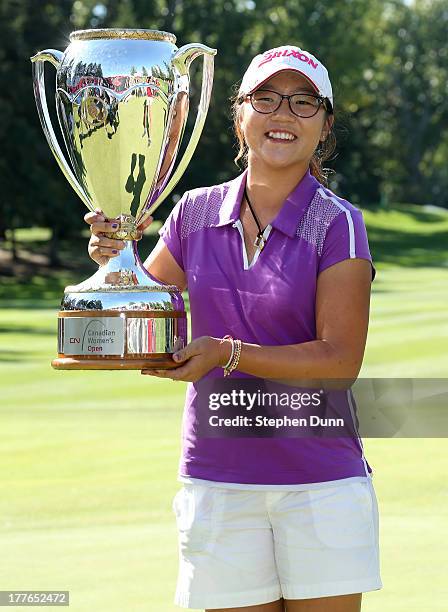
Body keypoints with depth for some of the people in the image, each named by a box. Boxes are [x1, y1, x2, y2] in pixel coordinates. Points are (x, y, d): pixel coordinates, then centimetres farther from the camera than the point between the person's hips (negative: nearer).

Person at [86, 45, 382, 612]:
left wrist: (229, 354, -21)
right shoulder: (196, 214, 6)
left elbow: (341, 361, -11)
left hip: (318, 479, -3)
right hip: (216, 477, 3)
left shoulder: (337, 225, -5)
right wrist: (115, 260, -6)